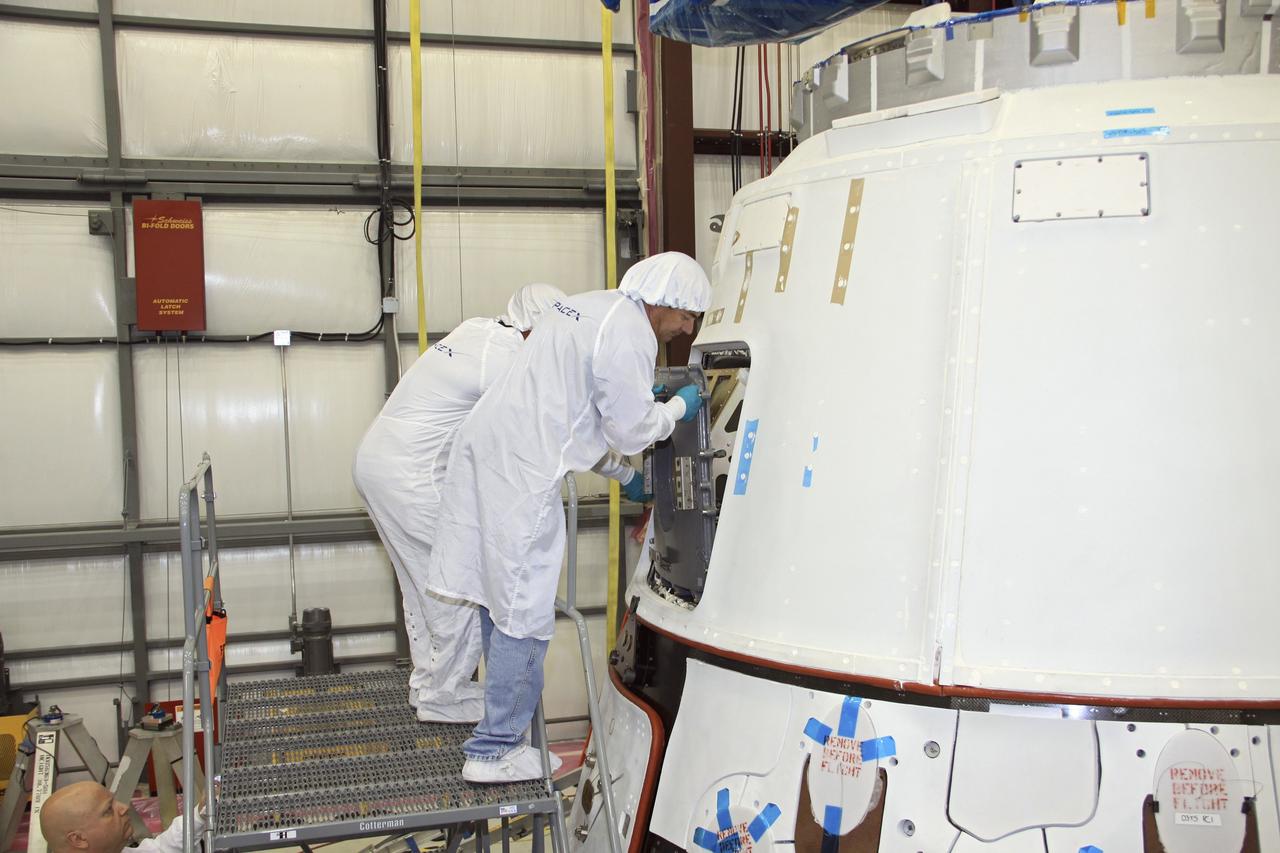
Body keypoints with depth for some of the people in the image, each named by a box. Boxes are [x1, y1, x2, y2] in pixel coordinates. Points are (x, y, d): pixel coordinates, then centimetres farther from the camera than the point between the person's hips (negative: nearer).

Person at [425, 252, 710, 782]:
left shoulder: (587, 307, 21)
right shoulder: (629, 333, -11)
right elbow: (633, 429, -8)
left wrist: (622, 475, 31)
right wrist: (678, 406, 11)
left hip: (485, 448, 10)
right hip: (521, 471, -10)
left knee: (503, 594, 18)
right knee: (525, 609, -3)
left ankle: (504, 723, 31)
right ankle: (495, 750, 4)